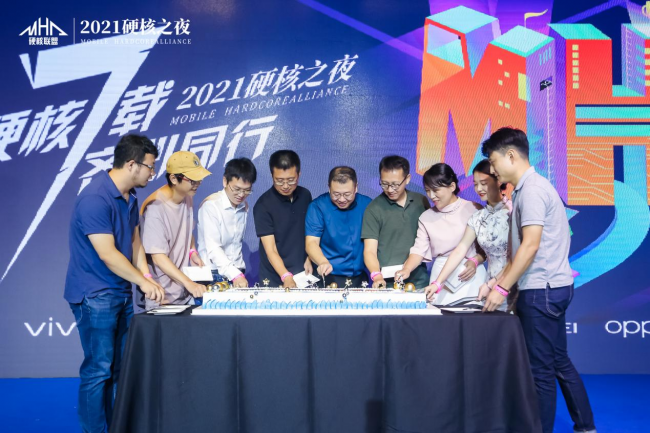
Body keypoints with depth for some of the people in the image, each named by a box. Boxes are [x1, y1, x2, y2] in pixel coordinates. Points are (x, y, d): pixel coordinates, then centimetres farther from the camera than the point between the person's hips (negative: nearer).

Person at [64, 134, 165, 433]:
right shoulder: (95, 198, -22)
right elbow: (107, 254, -23)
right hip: (95, 295, -9)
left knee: (119, 366, 16)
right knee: (98, 369, 0)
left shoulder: (130, 196, 6)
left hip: (121, 291, 9)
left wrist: (147, 279, -2)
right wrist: (143, 282, -14)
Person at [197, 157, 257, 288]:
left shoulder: (244, 206, 8)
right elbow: (213, 247, -18)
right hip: (213, 273, -5)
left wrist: (240, 272, 3)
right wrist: (235, 275, -27)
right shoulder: (210, 205, -11)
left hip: (237, 271, 5)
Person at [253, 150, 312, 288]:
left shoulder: (305, 195, -2)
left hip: (302, 273, 4)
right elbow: (270, 250, -20)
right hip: (275, 278, -4)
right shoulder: (263, 206, -17)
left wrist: (308, 258, 2)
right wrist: (286, 277, -31)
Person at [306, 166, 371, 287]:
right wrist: (323, 263, -29)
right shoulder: (317, 207, -3)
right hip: (330, 275, -3)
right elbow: (311, 242, -9)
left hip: (362, 276, 3)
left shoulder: (367, 204, 6)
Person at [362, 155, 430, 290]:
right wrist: (376, 276, -24)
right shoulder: (374, 209, -3)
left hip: (419, 279, 3)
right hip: (388, 282, -2)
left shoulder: (421, 201, 8)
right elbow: (370, 251, -7)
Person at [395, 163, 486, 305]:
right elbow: (420, 249, -1)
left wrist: (475, 261, -14)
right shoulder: (426, 217, 6)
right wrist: (406, 270, -16)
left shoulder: (474, 209, -3)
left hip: (471, 274, -2)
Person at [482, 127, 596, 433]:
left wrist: (503, 289, -19)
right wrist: (497, 282, 13)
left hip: (542, 290, -10)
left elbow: (530, 246, -22)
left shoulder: (532, 189, -15)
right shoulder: (526, 189, 14)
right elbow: (519, 248, 16)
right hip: (551, 288, 10)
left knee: (541, 368, 1)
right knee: (559, 362, 18)